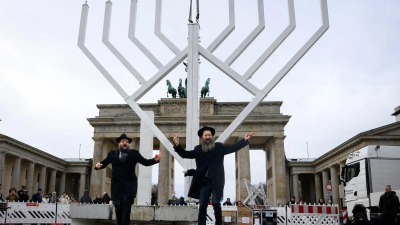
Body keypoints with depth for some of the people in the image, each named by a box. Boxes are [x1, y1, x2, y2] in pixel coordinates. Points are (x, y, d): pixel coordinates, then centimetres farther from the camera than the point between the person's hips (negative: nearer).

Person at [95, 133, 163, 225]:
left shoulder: (134, 153, 9)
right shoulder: (112, 154, 12)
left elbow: (145, 162, 6)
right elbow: (104, 163, 8)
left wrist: (155, 159, -11)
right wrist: (99, 165, -14)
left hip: (130, 184, -1)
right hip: (117, 183, 1)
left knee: (127, 203, -15)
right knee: (118, 206, 3)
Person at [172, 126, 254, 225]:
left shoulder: (219, 147, 4)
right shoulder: (198, 149, 8)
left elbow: (233, 148, 0)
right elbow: (185, 154, 6)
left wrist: (245, 140, -9)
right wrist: (177, 145, -10)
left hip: (216, 182, -2)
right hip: (203, 182, 2)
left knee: (216, 203, -7)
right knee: (202, 206, 3)